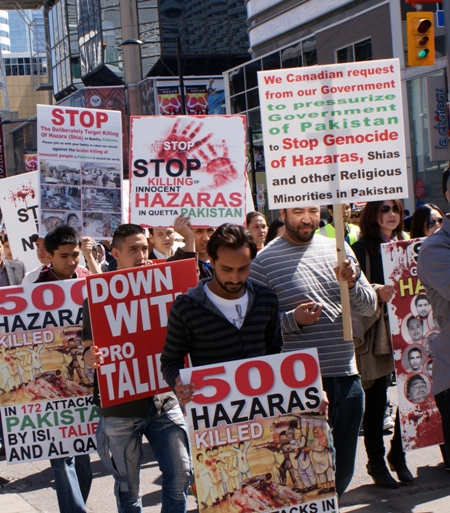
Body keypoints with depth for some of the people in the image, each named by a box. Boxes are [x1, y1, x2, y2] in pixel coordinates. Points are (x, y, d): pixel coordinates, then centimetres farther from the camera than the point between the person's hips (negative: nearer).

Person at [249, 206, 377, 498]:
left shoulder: (338, 249, 10)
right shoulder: (264, 261, -5)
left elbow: (370, 306, 12)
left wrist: (353, 284, -8)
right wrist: (292, 319, -21)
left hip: (347, 376, 5)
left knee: (343, 468, 14)